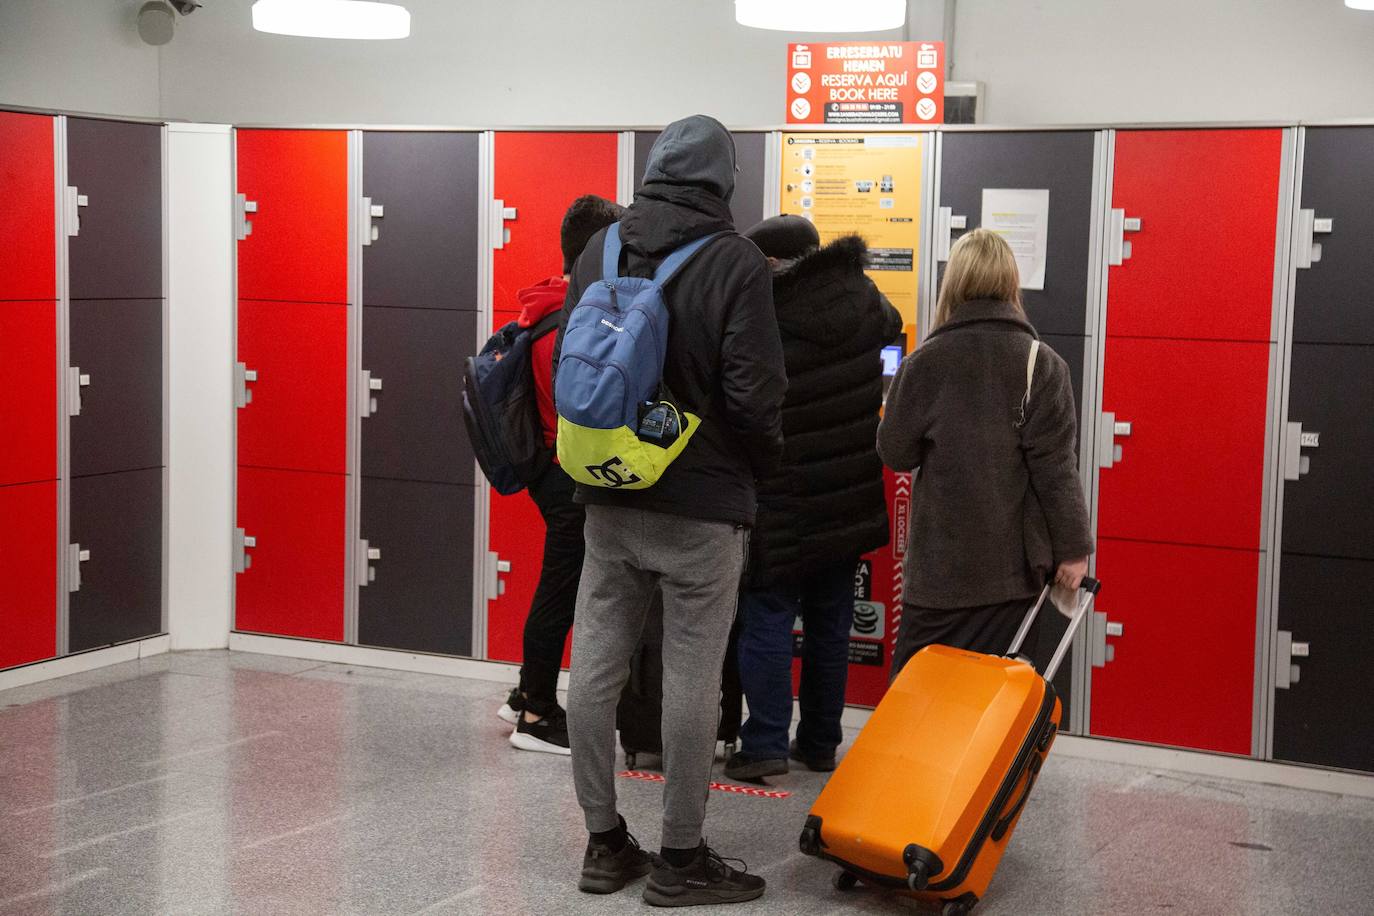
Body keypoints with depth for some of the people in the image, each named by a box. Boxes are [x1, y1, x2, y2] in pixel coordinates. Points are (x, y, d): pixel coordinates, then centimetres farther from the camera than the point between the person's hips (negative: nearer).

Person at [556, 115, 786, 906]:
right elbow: (755, 394, -15)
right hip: (701, 505, -5)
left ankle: (605, 843, 21)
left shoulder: (600, 250, 4)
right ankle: (682, 860, 11)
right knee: (691, 683, 3)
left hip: (609, 499, 5)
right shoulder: (735, 262, -12)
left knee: (596, 670, 11)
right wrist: (762, 466, 4)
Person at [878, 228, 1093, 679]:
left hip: (941, 561, -1)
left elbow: (894, 452, 1)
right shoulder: (1043, 364, -5)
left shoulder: (926, 361, -6)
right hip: (1014, 563, 1)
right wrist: (1073, 547, -1)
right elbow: (1056, 465, -7)